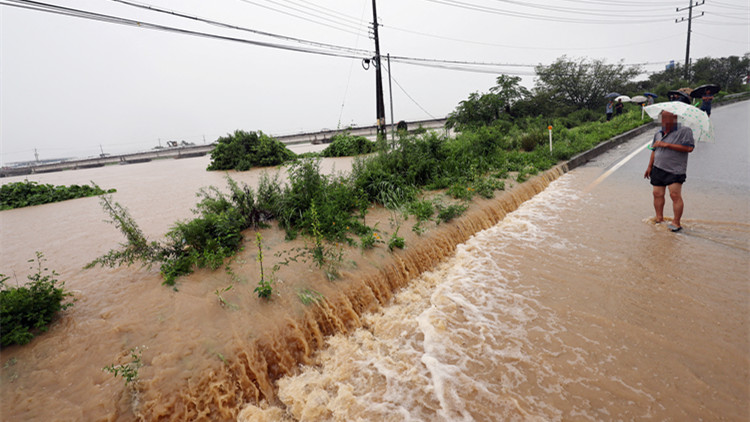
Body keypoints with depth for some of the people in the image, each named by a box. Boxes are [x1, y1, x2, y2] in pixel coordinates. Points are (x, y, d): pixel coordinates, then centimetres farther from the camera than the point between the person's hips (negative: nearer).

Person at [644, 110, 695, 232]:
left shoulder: (684, 131, -3)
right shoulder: (658, 134, 16)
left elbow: (689, 148, -15)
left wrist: (667, 145, -17)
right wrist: (650, 166, 20)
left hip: (675, 170, -6)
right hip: (658, 169, 6)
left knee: (675, 195, -11)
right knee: (657, 194, 5)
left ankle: (676, 222, -5)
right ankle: (659, 218, 16)